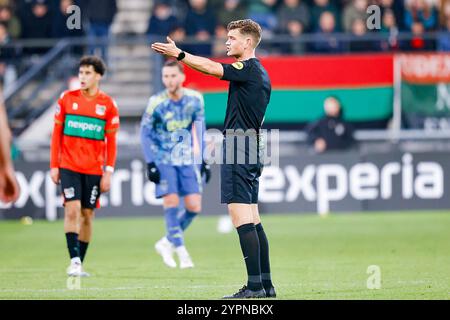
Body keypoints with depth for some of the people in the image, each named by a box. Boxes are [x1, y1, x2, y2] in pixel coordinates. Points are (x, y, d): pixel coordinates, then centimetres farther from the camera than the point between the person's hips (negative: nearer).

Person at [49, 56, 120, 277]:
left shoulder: (108, 104, 1)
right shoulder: (67, 99, 2)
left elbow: (111, 141, 3)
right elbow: (57, 134, 6)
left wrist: (108, 172, -2)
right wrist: (54, 165, 1)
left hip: (94, 169, 1)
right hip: (68, 165, -1)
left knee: (87, 215, 5)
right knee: (72, 210, -14)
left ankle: (80, 264, 14)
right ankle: (74, 260, -14)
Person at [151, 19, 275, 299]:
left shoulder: (248, 68, -10)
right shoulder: (261, 73, 18)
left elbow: (212, 68, -23)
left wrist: (178, 53, -24)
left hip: (238, 150, -10)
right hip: (252, 152, 10)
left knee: (241, 218, -12)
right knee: (252, 220, 11)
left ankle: (254, 285, -16)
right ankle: (265, 284, 11)